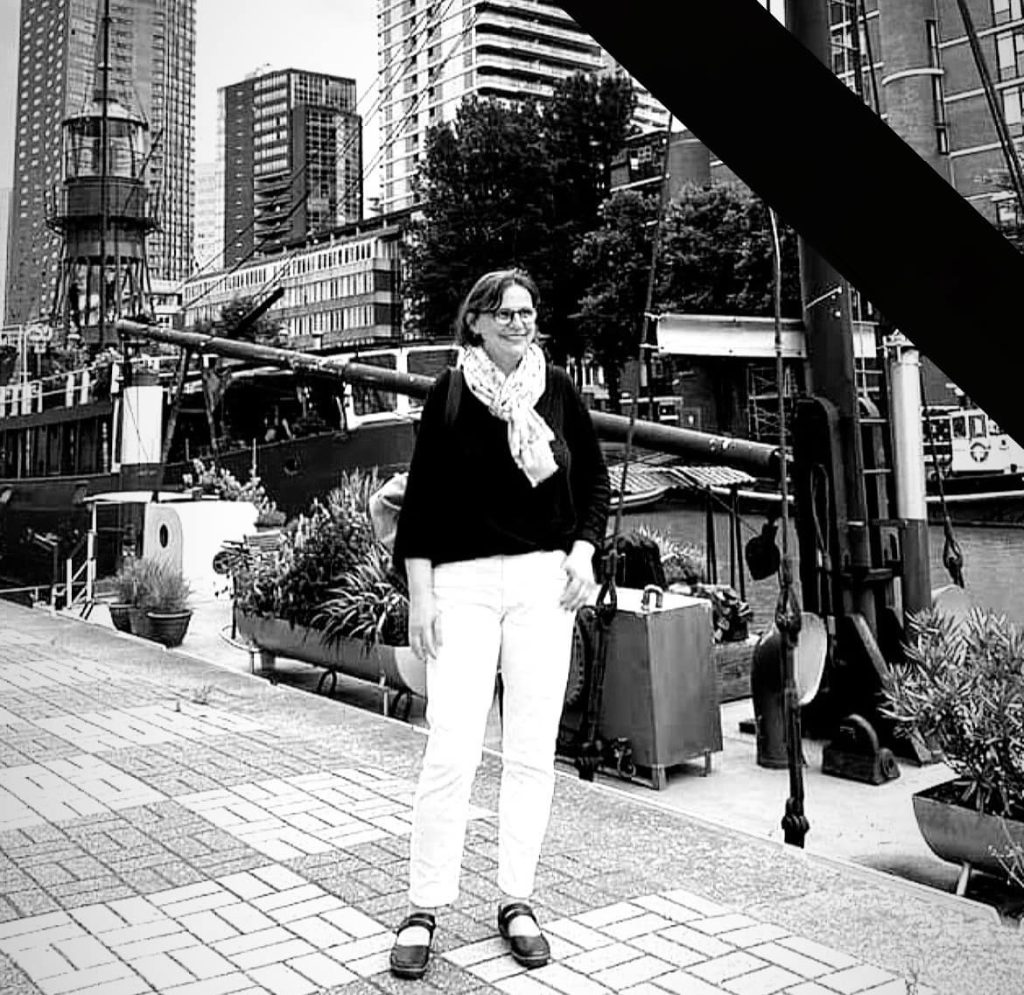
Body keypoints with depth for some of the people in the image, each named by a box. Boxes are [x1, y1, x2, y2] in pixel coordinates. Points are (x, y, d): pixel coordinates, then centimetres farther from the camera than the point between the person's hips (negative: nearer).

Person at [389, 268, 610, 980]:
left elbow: (595, 480, 15)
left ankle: (517, 902, 17)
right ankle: (424, 908, 7)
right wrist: (421, 594, -4)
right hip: (463, 581, -2)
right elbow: (421, 499, 2)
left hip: (545, 579, 2)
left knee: (533, 752, 4)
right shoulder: (450, 394, 2)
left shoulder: (558, 388, 8)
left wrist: (584, 552, 0)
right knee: (452, 751, -8)